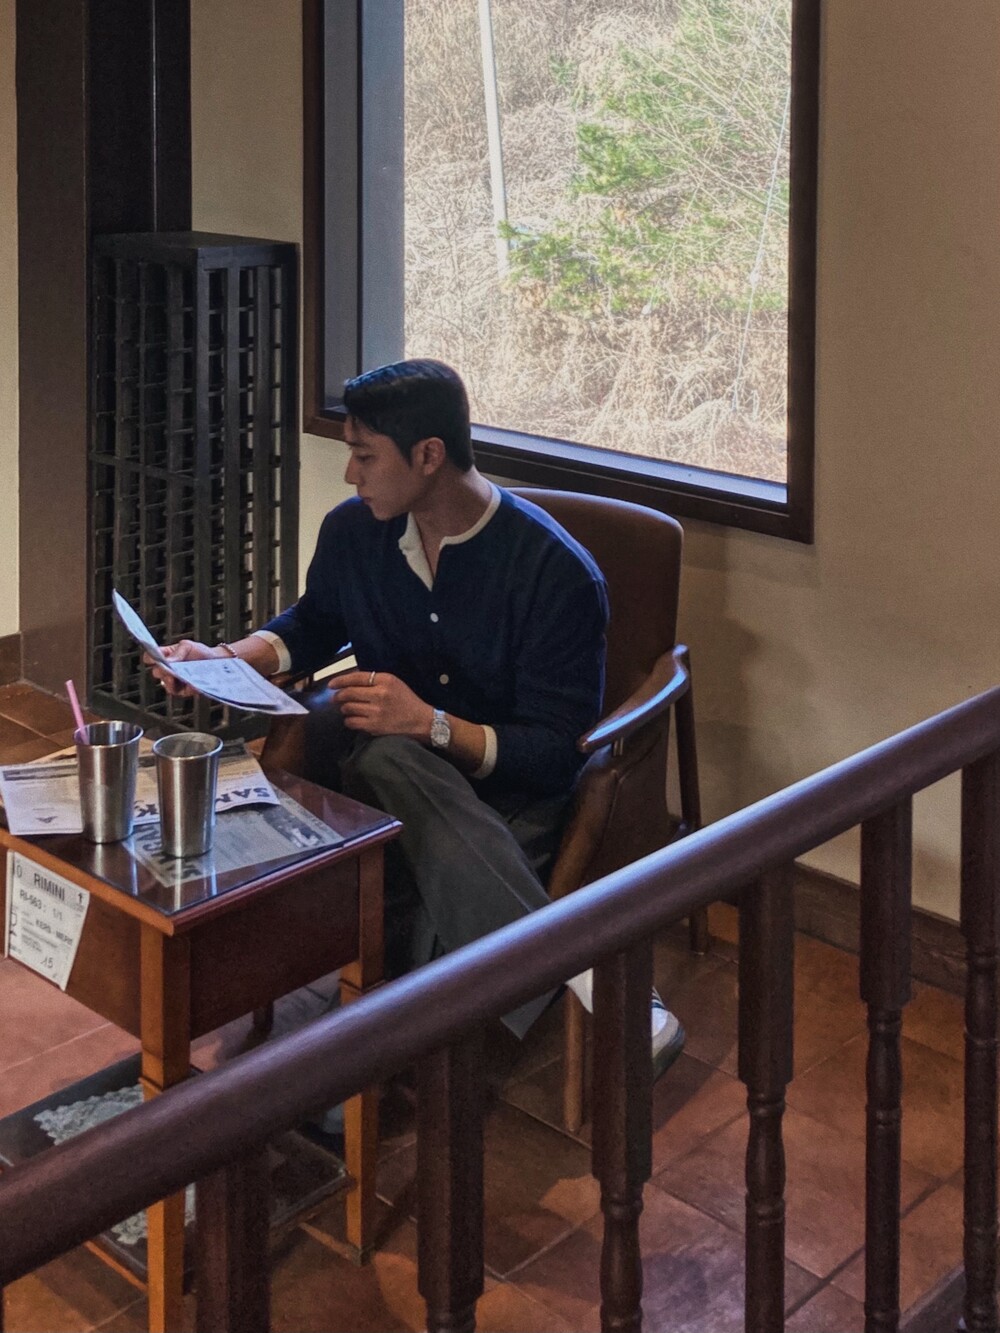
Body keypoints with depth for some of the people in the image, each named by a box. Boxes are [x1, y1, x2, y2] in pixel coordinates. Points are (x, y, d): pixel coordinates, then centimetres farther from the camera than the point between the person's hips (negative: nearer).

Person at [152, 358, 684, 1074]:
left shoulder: (558, 571, -15)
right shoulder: (353, 531, 3)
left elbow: (557, 754, -14)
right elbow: (313, 624, 27)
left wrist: (432, 725, -27)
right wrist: (221, 657, 9)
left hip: (506, 790, -5)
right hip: (379, 760, 5)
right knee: (387, 758, -34)